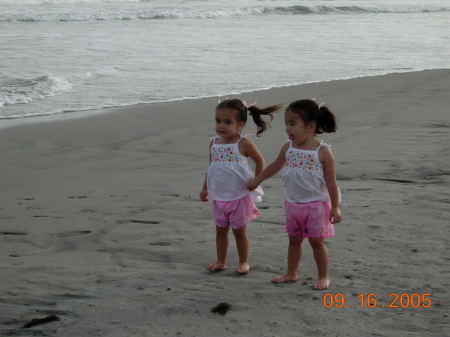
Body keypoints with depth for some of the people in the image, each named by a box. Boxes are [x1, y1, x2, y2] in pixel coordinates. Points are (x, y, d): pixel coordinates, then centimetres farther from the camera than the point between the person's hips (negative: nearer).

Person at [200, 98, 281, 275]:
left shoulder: (243, 144, -12)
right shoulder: (214, 143, 3)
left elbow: (259, 161, -2)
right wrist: (205, 188, 15)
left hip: (240, 196, -5)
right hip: (219, 197, 5)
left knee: (239, 231, 5)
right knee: (220, 230, 12)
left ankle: (243, 262, 19)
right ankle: (221, 261, 23)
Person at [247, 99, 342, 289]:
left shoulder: (323, 152, -16)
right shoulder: (288, 148, -1)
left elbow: (331, 182, -12)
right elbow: (275, 167, 18)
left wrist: (335, 207, -11)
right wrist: (257, 181, 27)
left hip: (316, 204, -5)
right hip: (293, 204, 5)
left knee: (316, 241, 1)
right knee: (294, 240, 15)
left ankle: (323, 276, 14)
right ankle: (291, 274, 27)